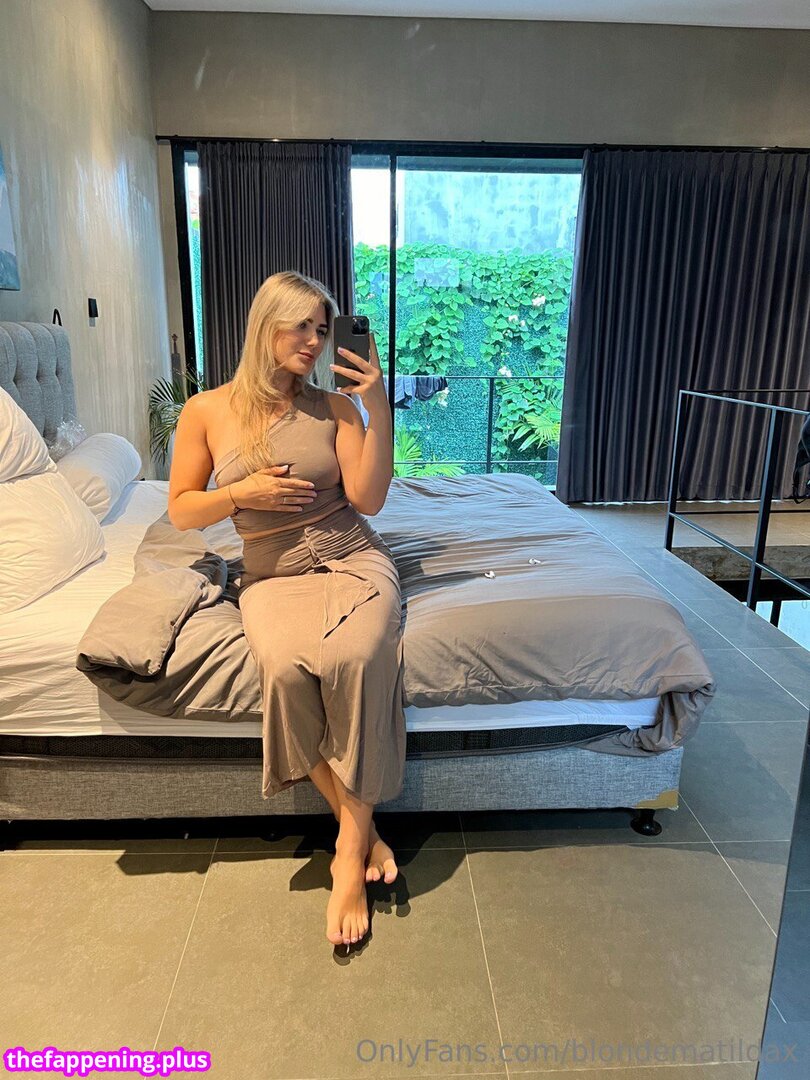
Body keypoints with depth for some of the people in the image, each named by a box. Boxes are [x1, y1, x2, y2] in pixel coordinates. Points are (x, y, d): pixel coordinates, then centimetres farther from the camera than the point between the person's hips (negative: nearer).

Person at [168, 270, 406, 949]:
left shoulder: (334, 406, 4)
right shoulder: (207, 411, 3)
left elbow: (367, 499, -6)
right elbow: (182, 511, 8)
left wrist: (379, 408, -13)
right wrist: (241, 493, -10)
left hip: (353, 558, 0)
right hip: (274, 575, 0)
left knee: (354, 657, -32)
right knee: (286, 666, -32)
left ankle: (351, 846, -15)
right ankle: (361, 827, -12)